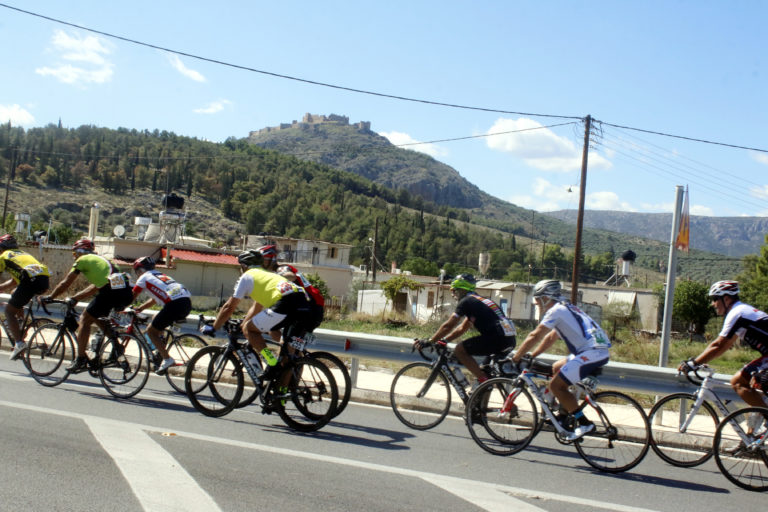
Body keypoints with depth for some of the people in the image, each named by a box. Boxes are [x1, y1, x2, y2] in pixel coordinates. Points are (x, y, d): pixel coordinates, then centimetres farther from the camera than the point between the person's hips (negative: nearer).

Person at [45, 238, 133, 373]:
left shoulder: (82, 260, 12)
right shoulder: (100, 259, 34)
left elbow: (65, 283, 14)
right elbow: (95, 287, 38)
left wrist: (49, 298, 26)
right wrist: (74, 298, 42)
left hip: (111, 290, -8)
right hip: (127, 292, 8)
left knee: (85, 320, 5)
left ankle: (81, 360, 1)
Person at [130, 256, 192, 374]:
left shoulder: (144, 277, 12)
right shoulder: (160, 275, 33)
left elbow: (132, 297, 15)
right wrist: (141, 307, 44)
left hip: (174, 304, -8)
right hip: (187, 302, 8)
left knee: (151, 331, 8)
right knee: (156, 319, 30)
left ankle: (167, 359, -5)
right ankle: (161, 351, 26)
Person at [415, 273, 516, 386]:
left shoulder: (466, 301, 1)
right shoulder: (480, 300, 28)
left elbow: (448, 326, 0)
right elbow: (462, 328, 32)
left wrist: (429, 342, 8)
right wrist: (443, 340, 30)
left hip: (497, 338, -9)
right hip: (511, 339, 9)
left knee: (459, 350, -1)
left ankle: (483, 381, -5)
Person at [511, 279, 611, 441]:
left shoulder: (556, 310, -6)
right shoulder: (565, 309, 23)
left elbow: (534, 337, -6)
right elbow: (550, 338, 30)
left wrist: (516, 358, 1)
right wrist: (531, 356, 28)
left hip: (592, 352, -10)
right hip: (600, 351, 10)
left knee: (555, 385, -7)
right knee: (556, 368, 23)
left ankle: (584, 423, -7)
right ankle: (565, 414, 25)